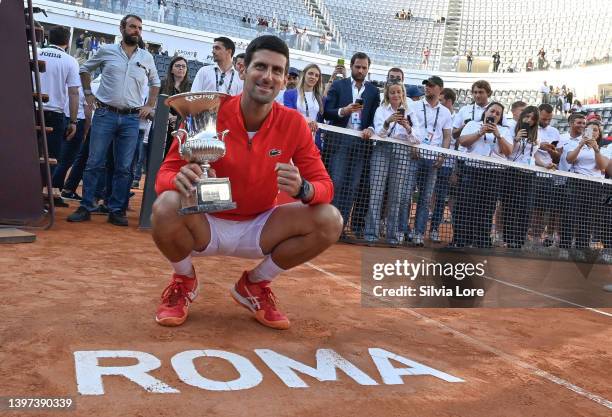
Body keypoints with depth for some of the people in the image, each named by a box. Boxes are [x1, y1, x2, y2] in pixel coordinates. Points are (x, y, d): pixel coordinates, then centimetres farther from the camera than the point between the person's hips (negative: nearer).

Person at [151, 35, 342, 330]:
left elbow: (324, 186, -9)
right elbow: (165, 173, -13)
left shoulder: (294, 124, -10)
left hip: (257, 229, 3)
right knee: (166, 207, -34)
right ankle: (184, 281, 2)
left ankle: (254, 284, 6)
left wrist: (302, 189, -34)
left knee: (330, 221, -17)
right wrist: (180, 179, -39)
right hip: (207, 223, -2)